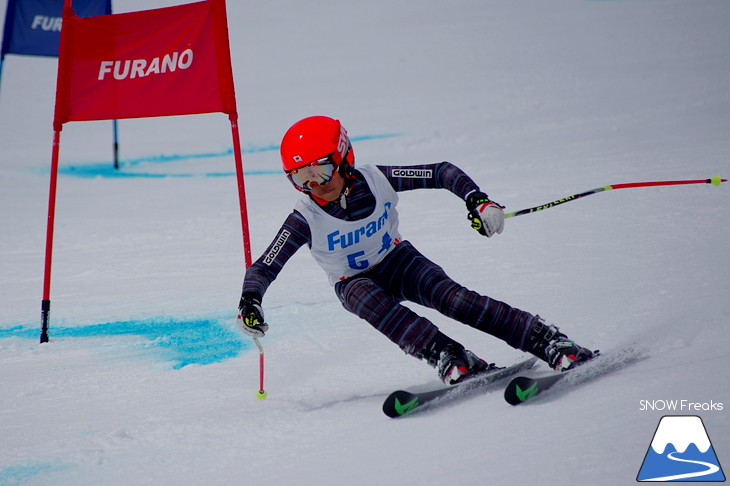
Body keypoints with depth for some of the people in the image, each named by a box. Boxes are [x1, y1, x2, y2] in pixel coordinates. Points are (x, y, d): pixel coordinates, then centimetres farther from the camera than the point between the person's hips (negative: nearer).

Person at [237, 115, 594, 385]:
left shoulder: (376, 180, -21)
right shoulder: (305, 219, -22)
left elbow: (442, 172, -12)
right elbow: (263, 268, -19)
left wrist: (477, 200, -26)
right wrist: (249, 303, -38)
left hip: (398, 260, 0)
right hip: (355, 282, 0)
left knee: (450, 297, -26)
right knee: (372, 302, -36)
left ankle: (550, 343, -30)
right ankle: (453, 361, -47)